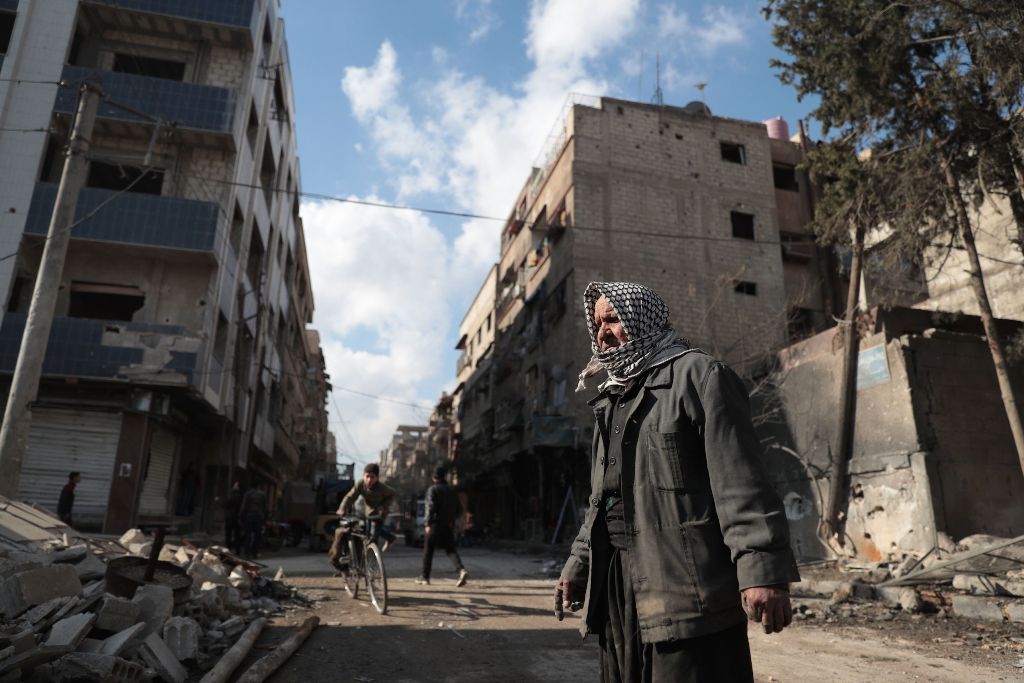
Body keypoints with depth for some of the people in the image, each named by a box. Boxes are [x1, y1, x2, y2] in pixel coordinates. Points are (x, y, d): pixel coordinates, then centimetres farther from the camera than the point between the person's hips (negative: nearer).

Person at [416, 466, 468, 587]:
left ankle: (425, 576, 17)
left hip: (434, 524, -5)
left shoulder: (432, 490, -5)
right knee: (450, 550, 3)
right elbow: (457, 510, 15)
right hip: (448, 526, 5)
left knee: (428, 550, 9)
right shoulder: (452, 491, 13)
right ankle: (461, 570, -19)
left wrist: (427, 524, -18)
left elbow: (431, 507, -17)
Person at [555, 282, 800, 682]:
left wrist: (761, 569, -21)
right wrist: (578, 565, 20)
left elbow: (741, 480, -14)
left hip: (687, 588, -7)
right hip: (619, 588, 8)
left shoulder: (698, 374, -4)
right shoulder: (612, 399, 19)